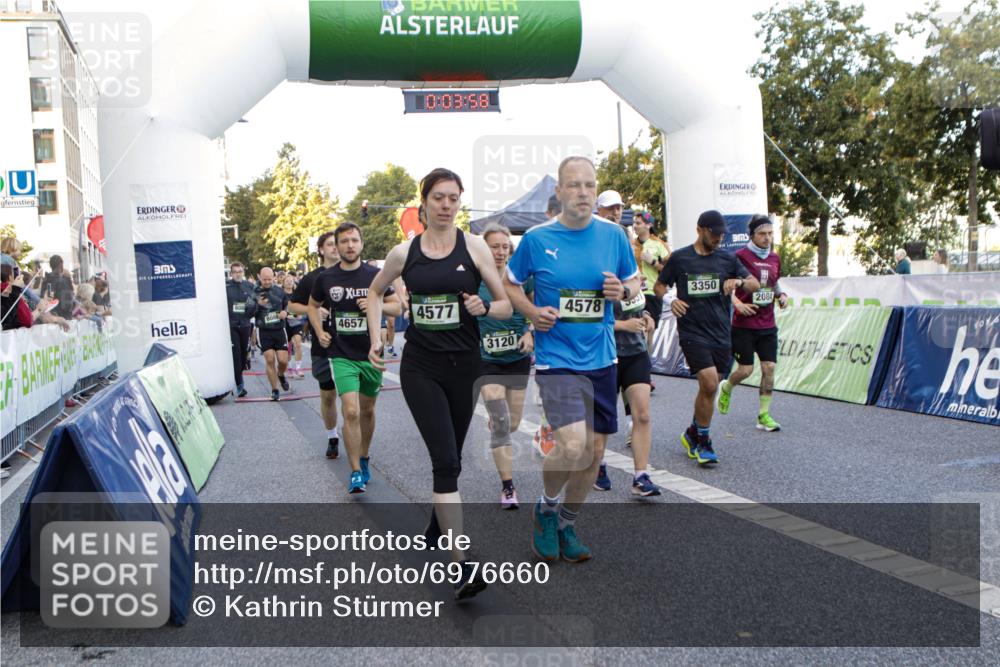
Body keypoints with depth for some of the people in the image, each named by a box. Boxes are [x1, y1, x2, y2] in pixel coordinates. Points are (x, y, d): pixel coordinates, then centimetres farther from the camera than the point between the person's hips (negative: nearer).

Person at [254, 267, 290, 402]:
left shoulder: (280, 291, 3)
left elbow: (288, 304, 18)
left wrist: (285, 312, -4)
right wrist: (258, 305, -20)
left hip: (279, 330, 1)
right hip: (264, 331, -1)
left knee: (283, 360, -3)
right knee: (269, 360, -5)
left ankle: (281, 375, 32)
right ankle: (275, 390, 7)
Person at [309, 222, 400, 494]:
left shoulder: (376, 275, -2)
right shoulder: (326, 278, -1)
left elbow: (397, 306, 4)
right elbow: (313, 305, 18)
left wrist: (376, 305, -15)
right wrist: (320, 332, 4)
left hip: (371, 354, 2)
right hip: (342, 356, -2)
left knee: (367, 410, 15)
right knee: (351, 412, -14)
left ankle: (363, 460, 35)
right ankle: (356, 473, -6)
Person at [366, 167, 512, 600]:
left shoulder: (474, 247, -2)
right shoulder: (404, 253, 1)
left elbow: (507, 307, 0)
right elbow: (375, 292, 20)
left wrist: (484, 308, -21)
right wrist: (376, 338, 9)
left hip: (464, 367, 1)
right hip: (420, 368, -1)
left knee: (448, 458, 15)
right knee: (446, 461, -12)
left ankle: (436, 525, 42)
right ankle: (462, 567, -14)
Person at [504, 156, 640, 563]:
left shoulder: (614, 235, 3)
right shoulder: (537, 239, -5)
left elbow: (634, 282, 15)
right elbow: (509, 284, 8)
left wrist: (623, 290, -8)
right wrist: (533, 312, -10)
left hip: (602, 358, 4)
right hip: (557, 358, -4)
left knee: (594, 452, 10)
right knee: (573, 446, -20)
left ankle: (567, 523, 32)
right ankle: (546, 507, 10)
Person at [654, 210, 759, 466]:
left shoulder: (727, 258, 8)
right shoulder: (679, 258, 1)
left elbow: (755, 284, 8)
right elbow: (659, 285, 10)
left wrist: (739, 281, -14)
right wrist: (670, 301, -10)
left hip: (721, 334, 4)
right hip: (692, 332, -4)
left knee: (708, 388, 9)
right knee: (709, 384, -17)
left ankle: (692, 434, 32)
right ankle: (703, 442, 0)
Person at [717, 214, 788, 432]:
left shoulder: (775, 258, 9)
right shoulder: (740, 256, -10)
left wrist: (782, 295, 4)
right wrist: (738, 304, -20)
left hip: (767, 325, 5)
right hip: (744, 324, -5)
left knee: (769, 367, 0)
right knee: (745, 369, -4)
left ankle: (764, 415, 8)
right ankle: (726, 388, 30)